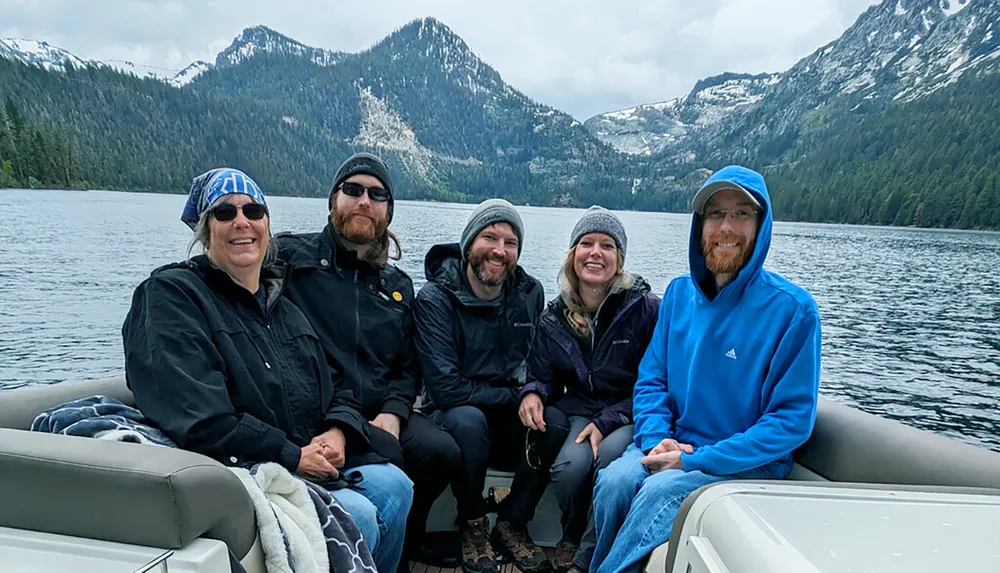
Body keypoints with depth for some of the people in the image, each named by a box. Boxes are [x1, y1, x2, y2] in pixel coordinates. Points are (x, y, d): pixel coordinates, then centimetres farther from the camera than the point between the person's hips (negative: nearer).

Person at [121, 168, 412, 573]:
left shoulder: (282, 307, 18)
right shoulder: (170, 295, -5)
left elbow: (334, 392, 16)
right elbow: (197, 418, -18)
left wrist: (338, 433, -7)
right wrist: (291, 456, -18)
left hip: (314, 461, 7)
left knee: (393, 482, -13)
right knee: (355, 515, -24)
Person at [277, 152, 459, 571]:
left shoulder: (398, 285, 16)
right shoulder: (290, 257, 1)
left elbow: (408, 366, 14)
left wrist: (393, 412, -4)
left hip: (381, 412, 5)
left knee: (441, 452, -16)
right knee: (387, 460, -28)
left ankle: (407, 537, 16)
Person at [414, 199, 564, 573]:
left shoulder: (531, 294, 0)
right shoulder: (435, 299, -13)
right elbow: (446, 389, -18)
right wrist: (514, 396, -14)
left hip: (511, 425, 4)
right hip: (456, 418, -3)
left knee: (556, 423, -25)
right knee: (467, 421, -35)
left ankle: (512, 524, -2)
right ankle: (473, 527, -6)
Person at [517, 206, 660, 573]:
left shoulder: (647, 309, -8)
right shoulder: (554, 318, 5)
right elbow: (543, 376, 12)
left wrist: (607, 422, -18)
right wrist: (533, 392, -13)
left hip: (631, 417, -2)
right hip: (580, 411, 3)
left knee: (610, 456, -35)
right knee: (570, 464, -29)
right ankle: (571, 539, 8)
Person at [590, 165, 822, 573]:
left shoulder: (792, 308, -11)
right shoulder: (679, 293, 3)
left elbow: (792, 419, -13)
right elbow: (650, 380, 7)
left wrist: (696, 461, -19)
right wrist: (658, 440, -12)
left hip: (748, 464, -3)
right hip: (673, 446, 4)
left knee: (660, 491, -30)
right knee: (614, 481, -24)